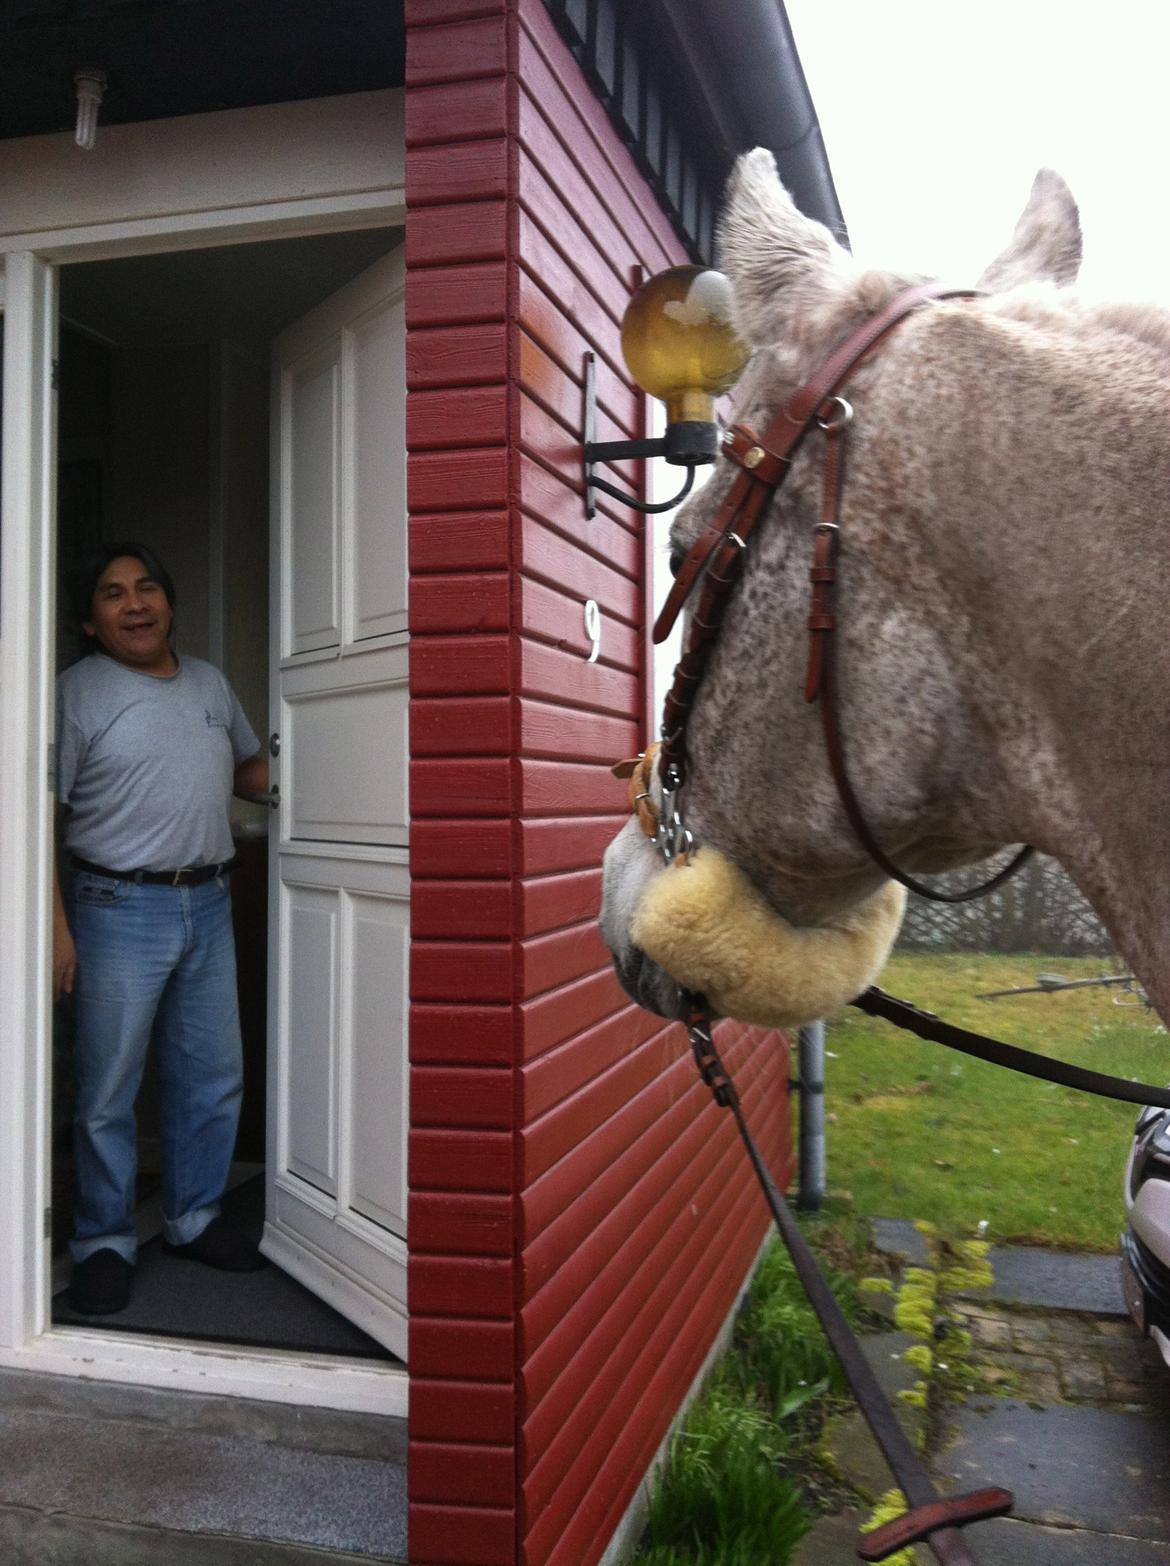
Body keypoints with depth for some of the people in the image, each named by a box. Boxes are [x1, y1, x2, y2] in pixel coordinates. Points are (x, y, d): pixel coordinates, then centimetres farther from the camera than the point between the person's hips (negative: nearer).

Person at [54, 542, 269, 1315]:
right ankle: (106, 1242, 19)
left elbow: (250, 767, 25)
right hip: (120, 909, -5)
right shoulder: (79, 692, -6)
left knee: (214, 1076, 12)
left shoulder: (210, 681, 12)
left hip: (208, 904, 6)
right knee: (109, 1090, 2)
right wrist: (55, 927, -16)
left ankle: (195, 1218, 29)